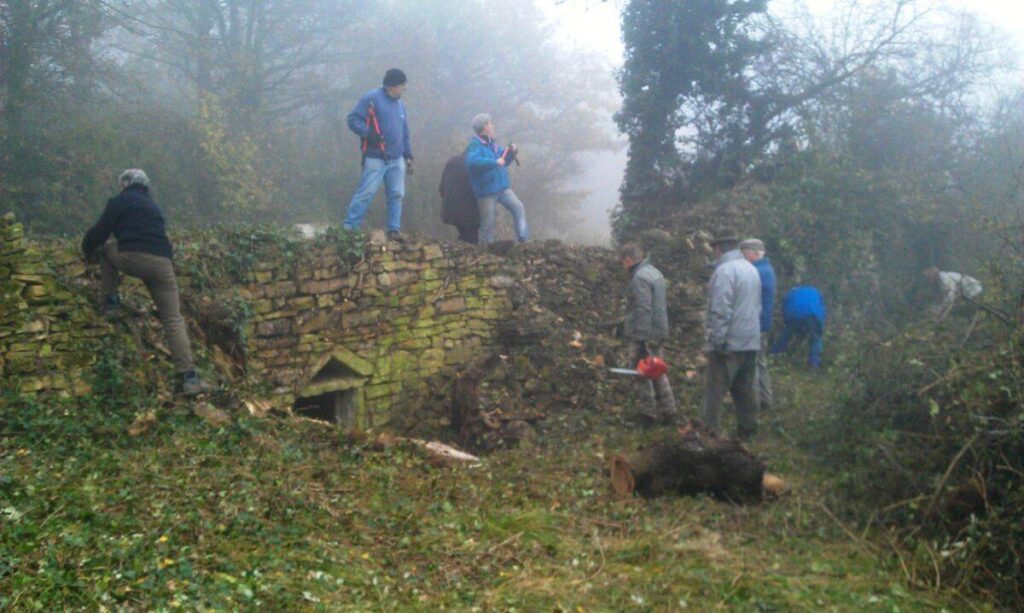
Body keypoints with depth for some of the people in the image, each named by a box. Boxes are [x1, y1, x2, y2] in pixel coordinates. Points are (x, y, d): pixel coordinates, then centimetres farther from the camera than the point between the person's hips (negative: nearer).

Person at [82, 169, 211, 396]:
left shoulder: (120, 201, 13)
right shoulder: (154, 207, 31)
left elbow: (101, 230, 7)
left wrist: (88, 248, 26)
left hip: (131, 259, -4)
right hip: (162, 264, 4)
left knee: (106, 247, 30)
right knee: (173, 319, 1)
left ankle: (111, 301, 22)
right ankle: (189, 377, -12)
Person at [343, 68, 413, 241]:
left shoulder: (400, 105, 17)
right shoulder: (371, 98, -6)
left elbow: (405, 133, 24)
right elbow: (353, 119, -10)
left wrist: (408, 155, 19)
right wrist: (369, 134, -22)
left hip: (397, 160, 7)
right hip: (376, 159, -7)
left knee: (397, 195, 7)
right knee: (365, 193, -9)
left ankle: (394, 230, 15)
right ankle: (349, 228, -3)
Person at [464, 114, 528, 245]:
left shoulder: (491, 144, 13)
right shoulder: (475, 145, -14)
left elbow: (503, 160, 26)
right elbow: (472, 162, -34)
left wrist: (511, 153, 4)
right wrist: (495, 162, -32)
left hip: (502, 187, 8)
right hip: (486, 191, -8)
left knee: (518, 208, 2)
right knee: (488, 223, -1)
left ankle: (523, 239, 6)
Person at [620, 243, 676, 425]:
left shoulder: (639, 278, -18)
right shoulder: (654, 272, 13)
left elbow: (643, 311, -23)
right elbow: (663, 303, 18)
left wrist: (641, 340, -23)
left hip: (644, 335, -10)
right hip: (659, 332, 10)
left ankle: (652, 410, 7)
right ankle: (668, 410, 20)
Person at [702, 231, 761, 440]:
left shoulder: (724, 270, -14)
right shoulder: (751, 269, 12)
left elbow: (720, 310, -20)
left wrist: (717, 339, -16)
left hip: (729, 343, -8)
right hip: (751, 341, 8)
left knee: (715, 388, -4)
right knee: (745, 388, 13)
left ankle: (709, 429, -4)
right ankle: (747, 429, 17)